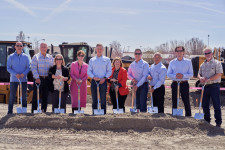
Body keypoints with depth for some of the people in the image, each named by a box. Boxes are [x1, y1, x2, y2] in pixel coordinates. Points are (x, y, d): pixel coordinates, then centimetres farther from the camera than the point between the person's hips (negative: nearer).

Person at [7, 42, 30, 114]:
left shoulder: (25, 57, 8)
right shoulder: (11, 57, 4)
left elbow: (28, 67, 7)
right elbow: (8, 68, 1)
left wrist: (23, 74, -13)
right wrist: (15, 74, -15)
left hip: (23, 79, 1)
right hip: (14, 79, -1)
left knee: (24, 96, 4)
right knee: (12, 95, -1)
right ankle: (10, 111, 5)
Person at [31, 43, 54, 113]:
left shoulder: (50, 57, 12)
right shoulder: (36, 57, 2)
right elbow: (33, 68, -7)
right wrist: (37, 77, -17)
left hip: (47, 79, 3)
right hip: (38, 79, -3)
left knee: (45, 96, 7)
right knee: (36, 96, -3)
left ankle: (43, 111, 16)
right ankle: (33, 111, 3)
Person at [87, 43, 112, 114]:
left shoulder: (107, 59, 9)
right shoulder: (92, 60, 12)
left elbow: (109, 71, 5)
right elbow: (89, 71, 8)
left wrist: (104, 78, -10)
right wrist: (93, 77, -10)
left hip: (103, 81, -1)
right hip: (94, 81, 1)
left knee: (103, 99, -2)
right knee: (94, 99, 3)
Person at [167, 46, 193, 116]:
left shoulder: (188, 62, 7)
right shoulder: (172, 62, 11)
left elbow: (191, 74, 2)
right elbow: (168, 74, 7)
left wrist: (183, 76, -15)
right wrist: (175, 76, -12)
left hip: (184, 84, -1)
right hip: (175, 84, 2)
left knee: (186, 102, -2)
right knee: (174, 102, 5)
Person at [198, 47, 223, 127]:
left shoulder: (217, 63, -3)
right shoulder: (202, 64, 16)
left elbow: (219, 74, -12)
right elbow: (199, 74, 20)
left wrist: (208, 79, -17)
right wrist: (200, 78, -4)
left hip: (214, 86, -6)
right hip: (205, 87, 6)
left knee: (216, 105, -4)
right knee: (205, 105, 10)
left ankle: (218, 122, 2)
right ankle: (207, 120, 21)